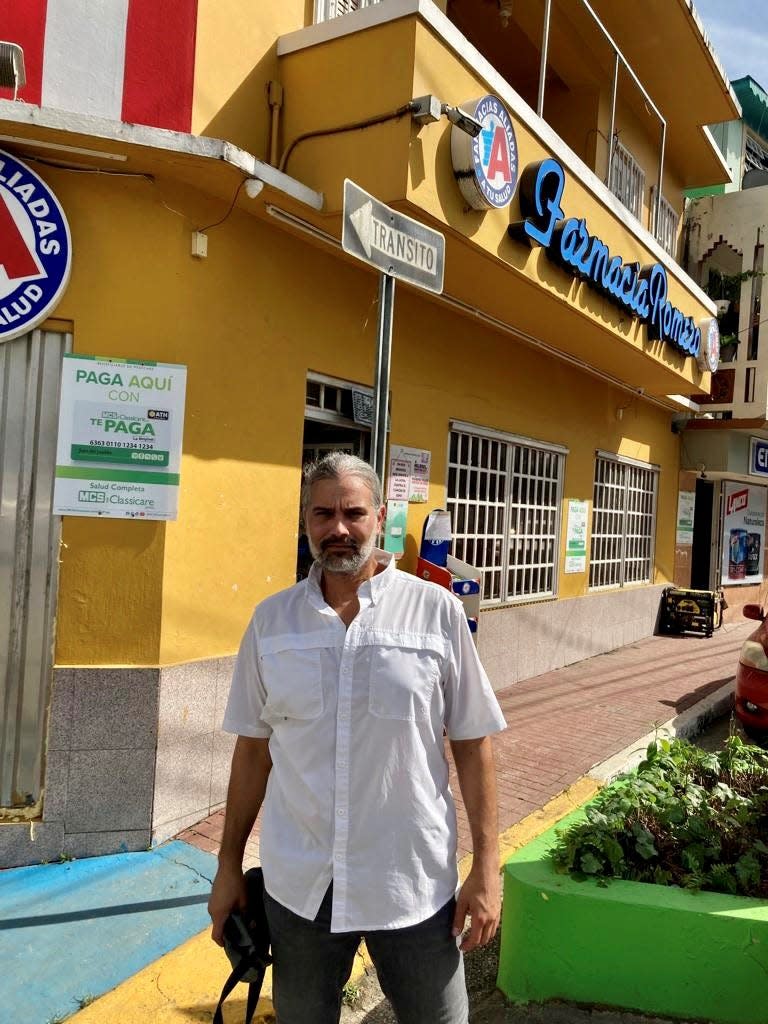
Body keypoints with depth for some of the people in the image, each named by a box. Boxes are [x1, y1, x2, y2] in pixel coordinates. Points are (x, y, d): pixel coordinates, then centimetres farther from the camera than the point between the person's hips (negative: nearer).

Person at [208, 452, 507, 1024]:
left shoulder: (438, 611, -8)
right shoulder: (271, 620, -1)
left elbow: (472, 744, -4)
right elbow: (253, 748, 5)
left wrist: (486, 867, -5)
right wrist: (229, 865, 8)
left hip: (414, 884, -2)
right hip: (298, 886, 3)